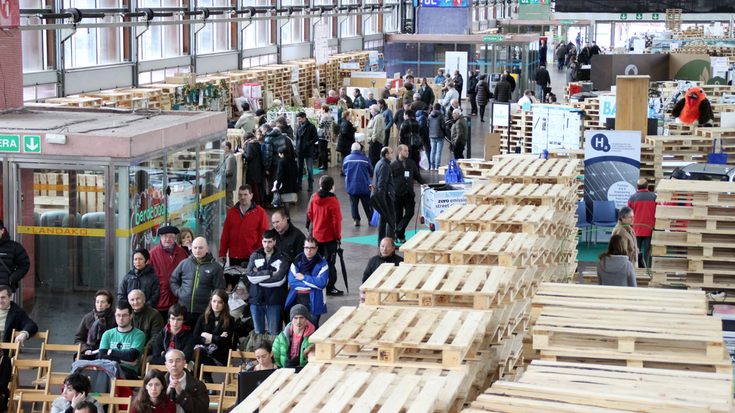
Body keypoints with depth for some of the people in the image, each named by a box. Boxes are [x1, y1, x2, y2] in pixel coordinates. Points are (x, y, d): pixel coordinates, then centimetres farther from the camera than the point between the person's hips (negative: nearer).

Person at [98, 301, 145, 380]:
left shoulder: (138, 335, 8)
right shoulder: (108, 334, 20)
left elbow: (131, 356, -9)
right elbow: (102, 357, 5)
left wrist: (111, 352, 5)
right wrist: (123, 361, -5)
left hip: (129, 371, -2)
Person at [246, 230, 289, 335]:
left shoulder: (282, 258, 0)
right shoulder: (255, 256, 6)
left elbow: (280, 279, -15)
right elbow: (250, 275, -9)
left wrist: (259, 275, -9)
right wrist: (270, 273, -13)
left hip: (273, 302, -2)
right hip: (256, 300, 2)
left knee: (274, 333, 1)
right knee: (258, 333, 11)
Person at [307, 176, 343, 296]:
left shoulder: (315, 199, -1)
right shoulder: (333, 202, -18)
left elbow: (310, 214, 11)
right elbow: (337, 221, -17)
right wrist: (338, 236, -8)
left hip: (316, 235, 6)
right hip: (329, 237, -6)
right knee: (329, 262, 1)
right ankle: (330, 287, 5)